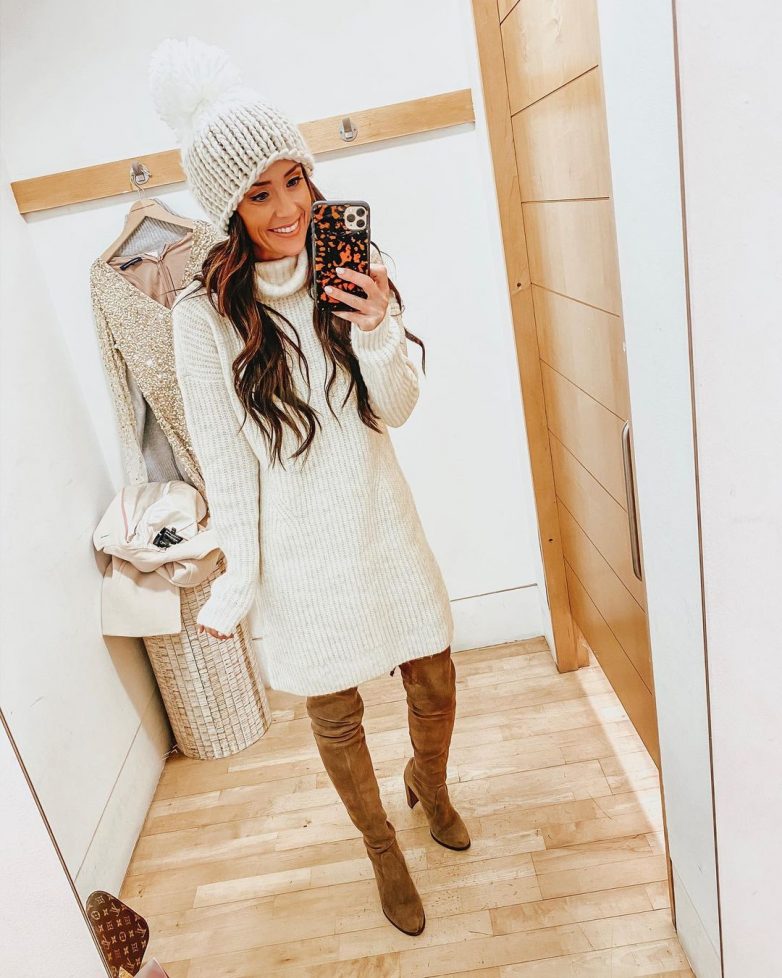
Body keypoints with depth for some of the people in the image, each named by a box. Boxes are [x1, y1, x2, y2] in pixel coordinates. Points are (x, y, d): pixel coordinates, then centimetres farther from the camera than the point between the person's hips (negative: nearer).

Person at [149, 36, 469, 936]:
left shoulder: (345, 269, -4)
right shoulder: (204, 314, -14)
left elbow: (395, 411, -3)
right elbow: (225, 461, -9)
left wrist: (379, 332, -22)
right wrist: (238, 582, -5)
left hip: (381, 523, 3)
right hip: (301, 548, -3)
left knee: (434, 683, 17)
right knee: (335, 713, 15)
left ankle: (429, 786, 53)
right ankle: (382, 848, 45)